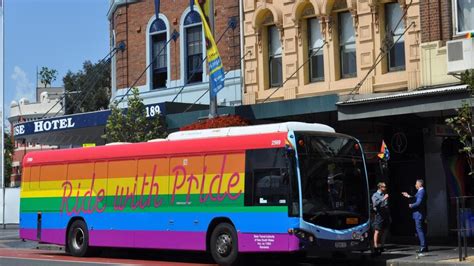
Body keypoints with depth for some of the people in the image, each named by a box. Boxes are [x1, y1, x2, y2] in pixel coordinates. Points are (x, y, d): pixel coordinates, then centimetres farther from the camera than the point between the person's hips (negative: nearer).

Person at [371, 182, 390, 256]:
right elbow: (375, 204, -19)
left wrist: (389, 216, 19)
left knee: (382, 232, 10)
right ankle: (376, 247, -13)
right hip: (379, 214, -7)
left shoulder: (384, 195, 17)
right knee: (377, 231, -10)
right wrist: (383, 199, -22)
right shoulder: (375, 195, -2)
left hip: (385, 215, 7)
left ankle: (380, 246, 16)